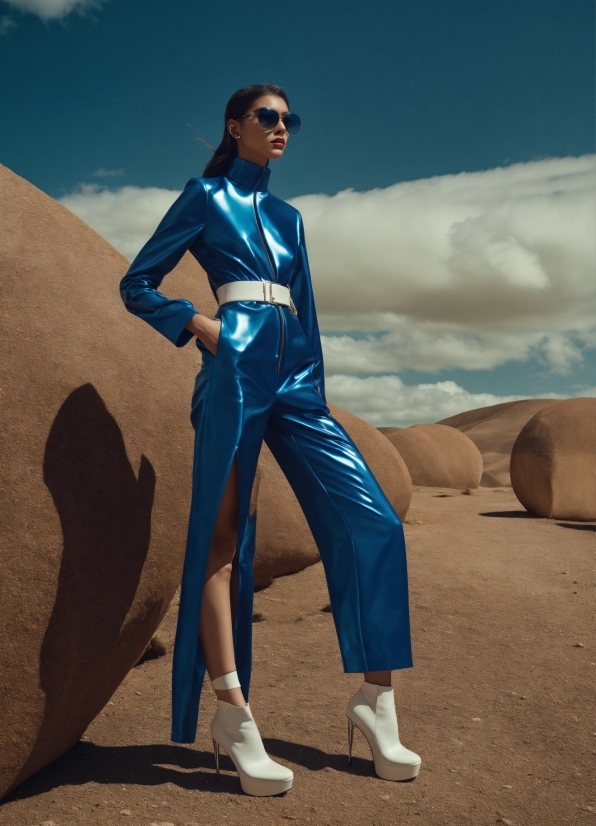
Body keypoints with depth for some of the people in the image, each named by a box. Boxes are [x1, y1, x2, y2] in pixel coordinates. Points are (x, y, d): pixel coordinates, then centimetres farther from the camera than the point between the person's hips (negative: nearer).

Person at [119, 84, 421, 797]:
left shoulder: (288, 216, 26)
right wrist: (195, 323, -7)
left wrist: (316, 392, 17)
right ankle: (233, 717, -3)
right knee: (221, 537, -7)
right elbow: (137, 286, 9)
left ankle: (375, 699, 0)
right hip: (236, 368, -5)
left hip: (293, 376, 6)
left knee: (372, 521, -6)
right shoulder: (206, 197, 11)